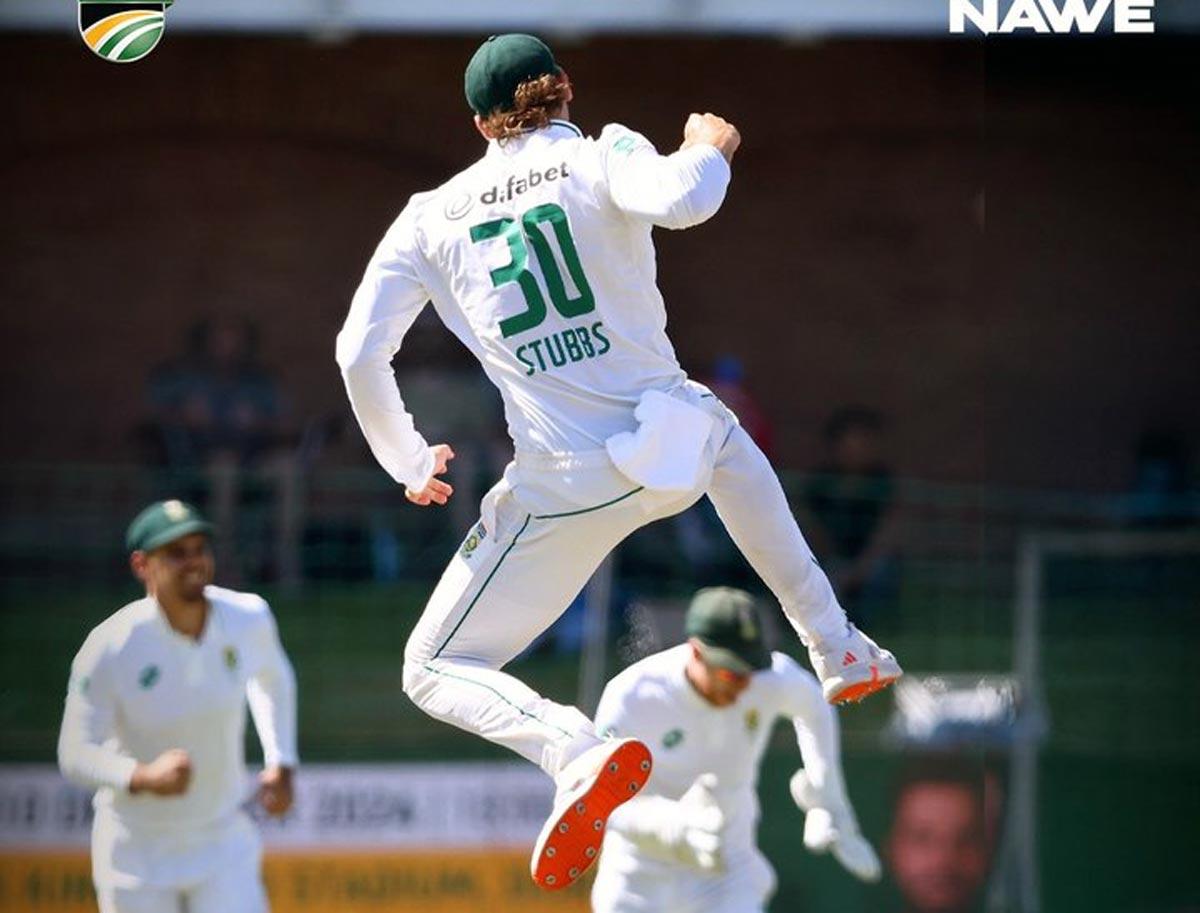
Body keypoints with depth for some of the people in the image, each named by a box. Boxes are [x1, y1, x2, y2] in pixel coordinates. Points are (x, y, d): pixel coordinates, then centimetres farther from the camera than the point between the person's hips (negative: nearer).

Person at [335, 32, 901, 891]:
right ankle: (840, 651, 39)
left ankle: (577, 752, -23)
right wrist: (709, 147, 0)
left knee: (434, 672, 9)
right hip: (674, 447, 2)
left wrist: (409, 463, 14)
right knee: (725, 431, 40)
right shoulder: (600, 159, 1)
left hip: (565, 489, -2)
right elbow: (684, 201, -22)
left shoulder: (430, 217, 6)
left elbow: (359, 355, -1)